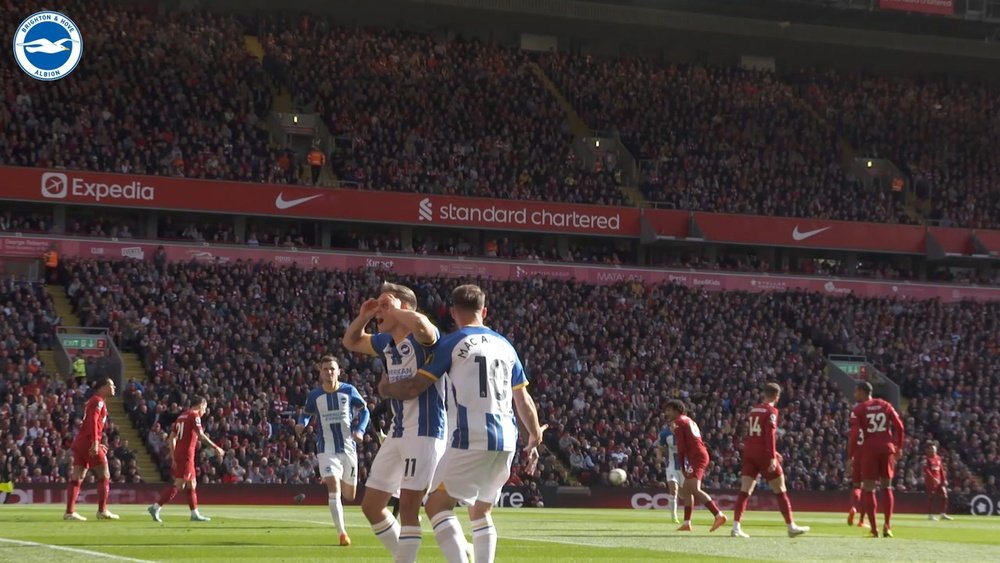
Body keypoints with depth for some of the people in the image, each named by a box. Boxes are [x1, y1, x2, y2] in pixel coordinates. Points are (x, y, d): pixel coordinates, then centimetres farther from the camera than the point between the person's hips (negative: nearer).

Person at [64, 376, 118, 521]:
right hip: (89, 442, -9)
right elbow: (93, 421, -19)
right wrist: (95, 443, -27)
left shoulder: (94, 401, 22)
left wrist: (97, 444, 24)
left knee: (76, 478, 4)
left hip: (80, 442, 9)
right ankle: (102, 510, -1)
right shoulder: (98, 401, -7)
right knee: (104, 475, -1)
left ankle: (69, 512, 0)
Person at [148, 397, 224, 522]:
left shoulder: (182, 416, 18)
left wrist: (173, 457, 18)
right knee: (178, 484, -9)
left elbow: (172, 438, 17)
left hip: (178, 454, 9)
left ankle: (195, 514, 16)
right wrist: (215, 448, -12)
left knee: (192, 484, 14)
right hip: (186, 455, -9)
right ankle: (156, 507, -15)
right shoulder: (194, 416, -6)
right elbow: (201, 435, -17)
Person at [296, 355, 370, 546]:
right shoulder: (314, 395, -1)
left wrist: (360, 430, -11)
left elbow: (364, 411, 7)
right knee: (334, 488, -19)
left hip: (348, 447, 1)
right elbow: (307, 414, 14)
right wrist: (301, 424, -10)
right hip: (327, 450, -1)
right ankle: (342, 532, -15)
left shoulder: (349, 391, -3)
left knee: (349, 495, 9)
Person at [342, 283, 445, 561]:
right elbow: (351, 342, 30)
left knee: (408, 506, -13)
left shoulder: (421, 339, -12)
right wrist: (363, 317, 9)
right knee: (371, 505, 11)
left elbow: (422, 325, -38)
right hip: (397, 432, 9)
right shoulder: (386, 343, 12)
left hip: (424, 432, -9)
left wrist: (393, 310, -20)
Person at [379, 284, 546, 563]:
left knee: (437, 504, 0)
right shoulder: (505, 346, 16)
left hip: (471, 441, -6)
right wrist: (534, 438, 33)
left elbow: (415, 387, -3)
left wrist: (386, 388, 17)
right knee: (481, 511, 20)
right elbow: (523, 399, 21)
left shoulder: (451, 344, -1)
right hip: (506, 442, 6)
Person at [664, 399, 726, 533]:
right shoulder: (689, 421, 26)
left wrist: (683, 467, -5)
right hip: (702, 454, 10)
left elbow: (681, 447, -9)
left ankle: (719, 515, -31)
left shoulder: (678, 422, -3)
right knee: (685, 489, 15)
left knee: (695, 489, -20)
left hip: (697, 457, -10)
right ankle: (687, 523, 18)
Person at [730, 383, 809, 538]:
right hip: (764, 453, -6)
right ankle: (791, 527, 9)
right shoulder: (771, 411, -7)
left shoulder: (753, 410, 14)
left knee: (745, 491, 1)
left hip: (749, 451, 6)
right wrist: (772, 457, -21)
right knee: (780, 490, 4)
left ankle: (736, 527, -10)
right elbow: (770, 434, -18)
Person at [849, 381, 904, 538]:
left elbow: (855, 434, -10)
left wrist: (851, 456, -6)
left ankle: (874, 529, -3)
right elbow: (899, 426, 4)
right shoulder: (885, 406, 11)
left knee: (868, 489, 2)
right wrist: (899, 447, 13)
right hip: (887, 448, 4)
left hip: (869, 449, -4)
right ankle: (887, 525, 7)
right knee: (887, 486, 15)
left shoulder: (858, 410, -1)